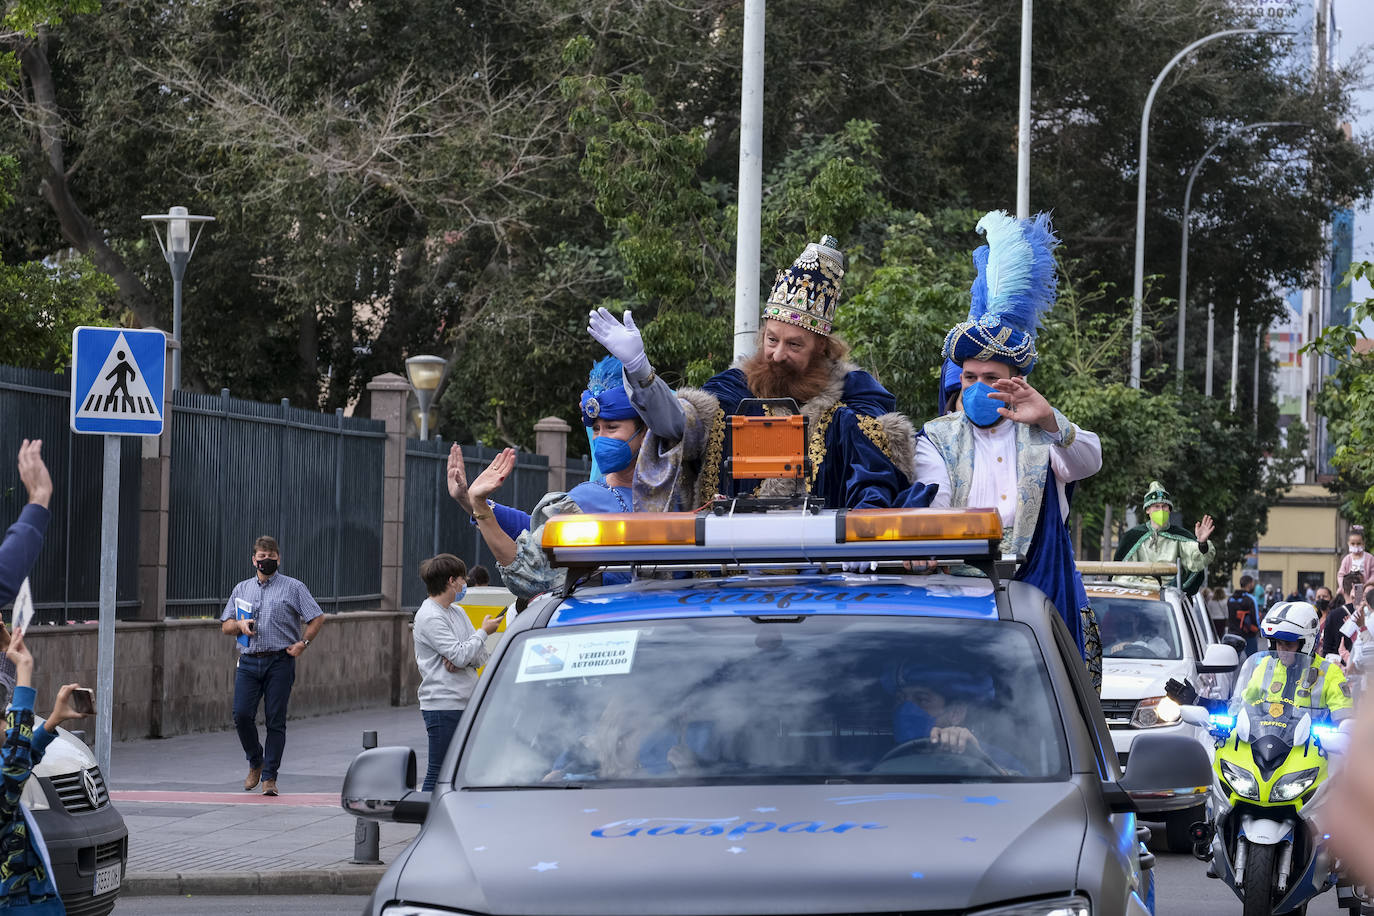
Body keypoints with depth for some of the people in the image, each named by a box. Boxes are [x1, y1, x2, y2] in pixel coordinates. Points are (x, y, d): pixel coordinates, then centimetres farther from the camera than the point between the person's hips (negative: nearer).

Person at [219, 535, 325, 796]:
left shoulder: (293, 588, 6)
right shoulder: (241, 589, 17)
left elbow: (317, 618, 4)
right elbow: (225, 625, 19)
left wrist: (303, 643, -8)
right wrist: (240, 625, -3)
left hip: (280, 661, -3)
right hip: (248, 661, 3)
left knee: (275, 721, -4)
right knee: (241, 715, -8)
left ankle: (269, 777, 1)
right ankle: (255, 763, 16)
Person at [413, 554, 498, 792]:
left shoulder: (458, 612, 16)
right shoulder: (429, 618, -12)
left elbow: (481, 657, 13)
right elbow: (460, 655, -19)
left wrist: (460, 659, -9)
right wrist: (483, 632, -4)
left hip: (466, 704, 8)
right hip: (442, 705, -8)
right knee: (439, 772, -8)